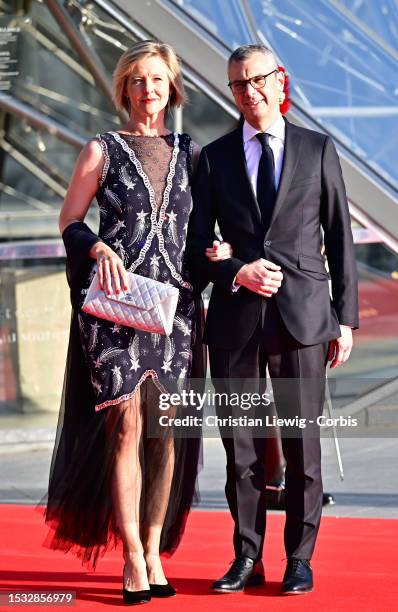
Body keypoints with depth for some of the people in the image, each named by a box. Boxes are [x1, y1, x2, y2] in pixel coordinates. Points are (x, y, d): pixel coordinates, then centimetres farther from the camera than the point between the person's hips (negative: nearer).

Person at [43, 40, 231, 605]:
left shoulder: (190, 153, 13)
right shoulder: (102, 150, 5)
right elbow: (70, 220, 5)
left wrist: (222, 248, 1)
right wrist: (99, 249, -13)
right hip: (116, 299, -3)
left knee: (167, 431, 1)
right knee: (127, 425, -9)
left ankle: (155, 551, 8)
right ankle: (132, 557, -6)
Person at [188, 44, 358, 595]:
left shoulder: (318, 150, 8)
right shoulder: (214, 158, 10)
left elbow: (340, 238, 8)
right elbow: (196, 245, 9)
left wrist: (346, 318, 3)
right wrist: (236, 272, -10)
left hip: (303, 313, -1)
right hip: (235, 316, 1)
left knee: (302, 440, 0)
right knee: (241, 444, 3)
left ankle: (300, 558, 9)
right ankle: (247, 557, 12)